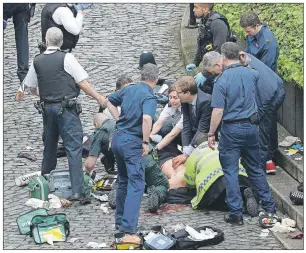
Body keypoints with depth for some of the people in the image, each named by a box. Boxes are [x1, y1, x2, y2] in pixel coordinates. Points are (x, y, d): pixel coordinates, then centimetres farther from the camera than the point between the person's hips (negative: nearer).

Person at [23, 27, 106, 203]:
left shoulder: (37, 61, 6)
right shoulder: (66, 58, -8)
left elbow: (31, 87, 16)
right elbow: (82, 83, -9)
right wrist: (99, 97, 2)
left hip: (47, 107, 5)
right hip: (67, 107, -5)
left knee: (49, 145, 21)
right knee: (74, 148, -7)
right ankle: (77, 191, -15)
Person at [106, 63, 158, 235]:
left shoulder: (129, 90, 8)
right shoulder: (149, 97, -14)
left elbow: (110, 102, 23)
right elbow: (147, 119, -31)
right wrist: (146, 142, -21)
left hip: (118, 137, 8)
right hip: (132, 141, -8)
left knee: (124, 180, 21)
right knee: (136, 183, -4)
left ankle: (120, 219, 29)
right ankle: (128, 224, -13)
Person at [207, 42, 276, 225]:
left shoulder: (222, 80, -16)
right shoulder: (251, 74, 0)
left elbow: (218, 111, -18)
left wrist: (211, 134, -9)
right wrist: (244, 63, 45)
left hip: (232, 129, -5)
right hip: (251, 127, 5)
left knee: (230, 172, 2)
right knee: (255, 168, 18)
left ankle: (236, 213, 1)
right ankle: (269, 206, 22)